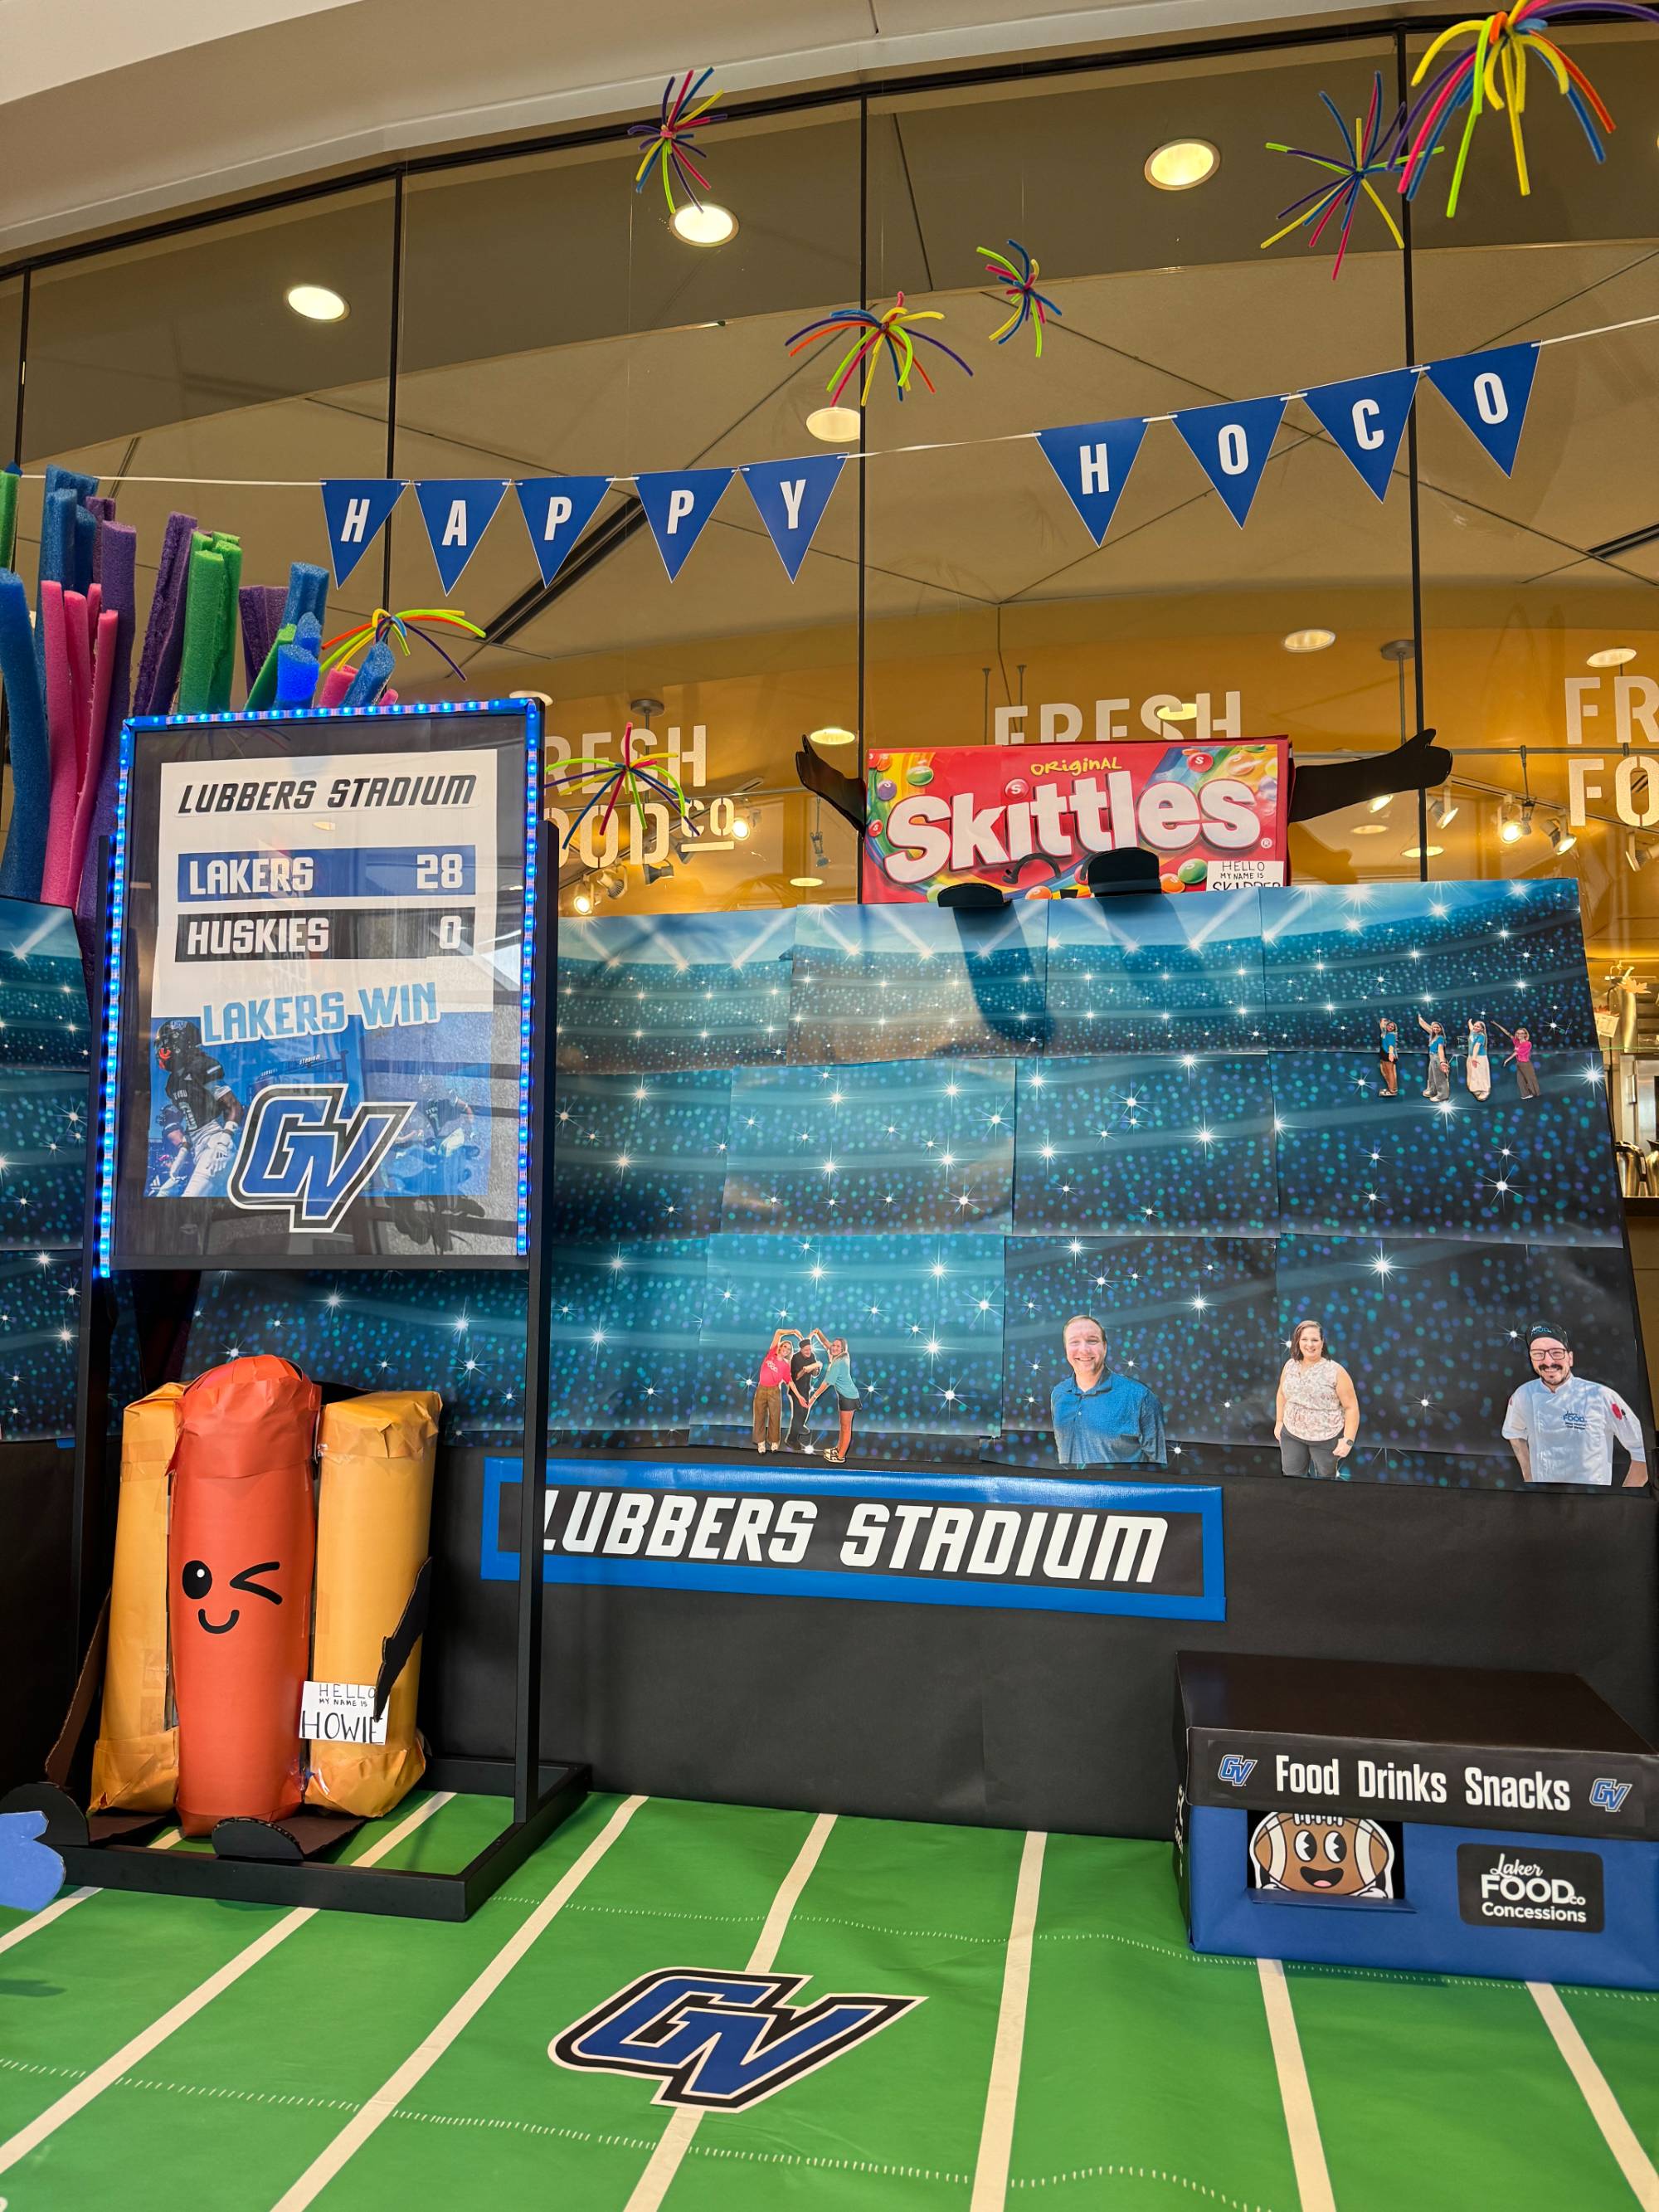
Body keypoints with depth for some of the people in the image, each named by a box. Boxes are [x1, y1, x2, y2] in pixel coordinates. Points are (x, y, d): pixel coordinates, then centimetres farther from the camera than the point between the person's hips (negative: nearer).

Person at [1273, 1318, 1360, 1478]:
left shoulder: (1336, 1372, -16)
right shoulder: (1290, 1365, -1)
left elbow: (1351, 1407, -12)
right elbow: (1282, 1394, 15)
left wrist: (1348, 1440, -16)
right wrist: (1279, 1421, 12)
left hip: (1326, 1439, -4)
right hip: (1291, 1434, 4)